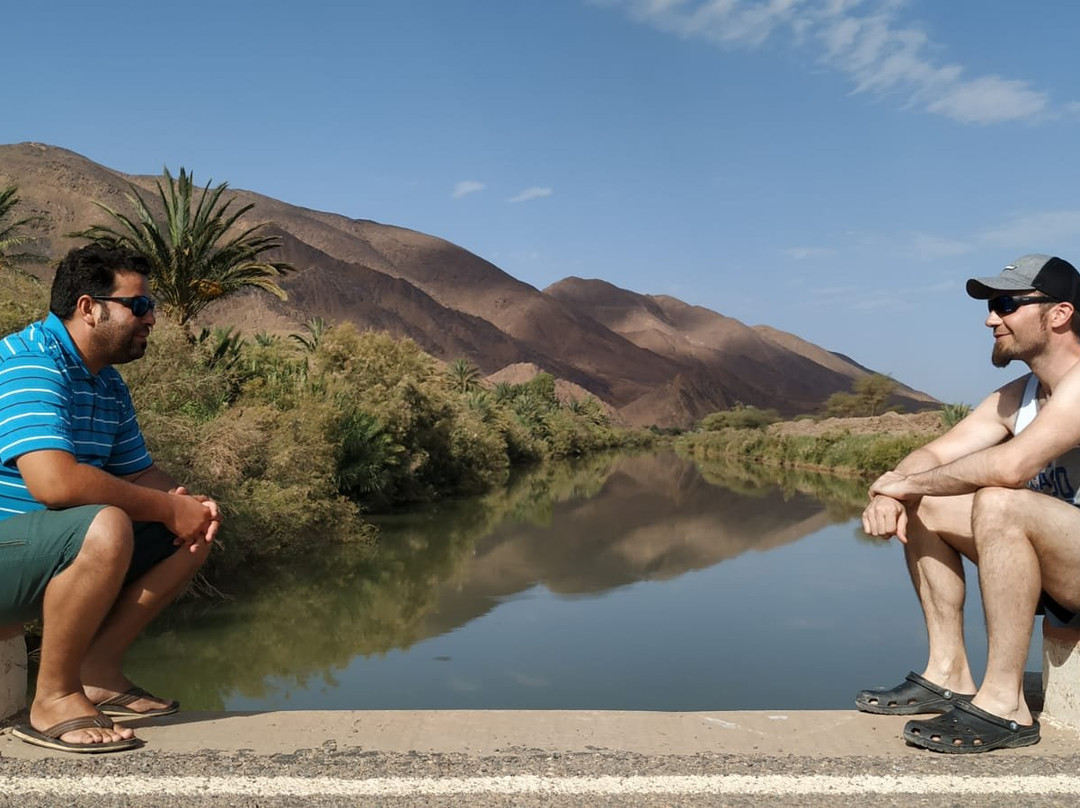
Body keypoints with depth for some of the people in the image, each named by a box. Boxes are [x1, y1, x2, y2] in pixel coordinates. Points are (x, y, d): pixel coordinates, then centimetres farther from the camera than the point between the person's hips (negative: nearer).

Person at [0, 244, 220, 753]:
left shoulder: (108, 386, 11)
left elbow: (140, 474, 15)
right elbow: (54, 481, -33)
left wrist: (190, 503, -8)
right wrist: (167, 508, -23)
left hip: (49, 552, 9)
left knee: (194, 535, 2)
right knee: (104, 528, -36)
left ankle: (97, 670, 0)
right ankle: (54, 698, -17)